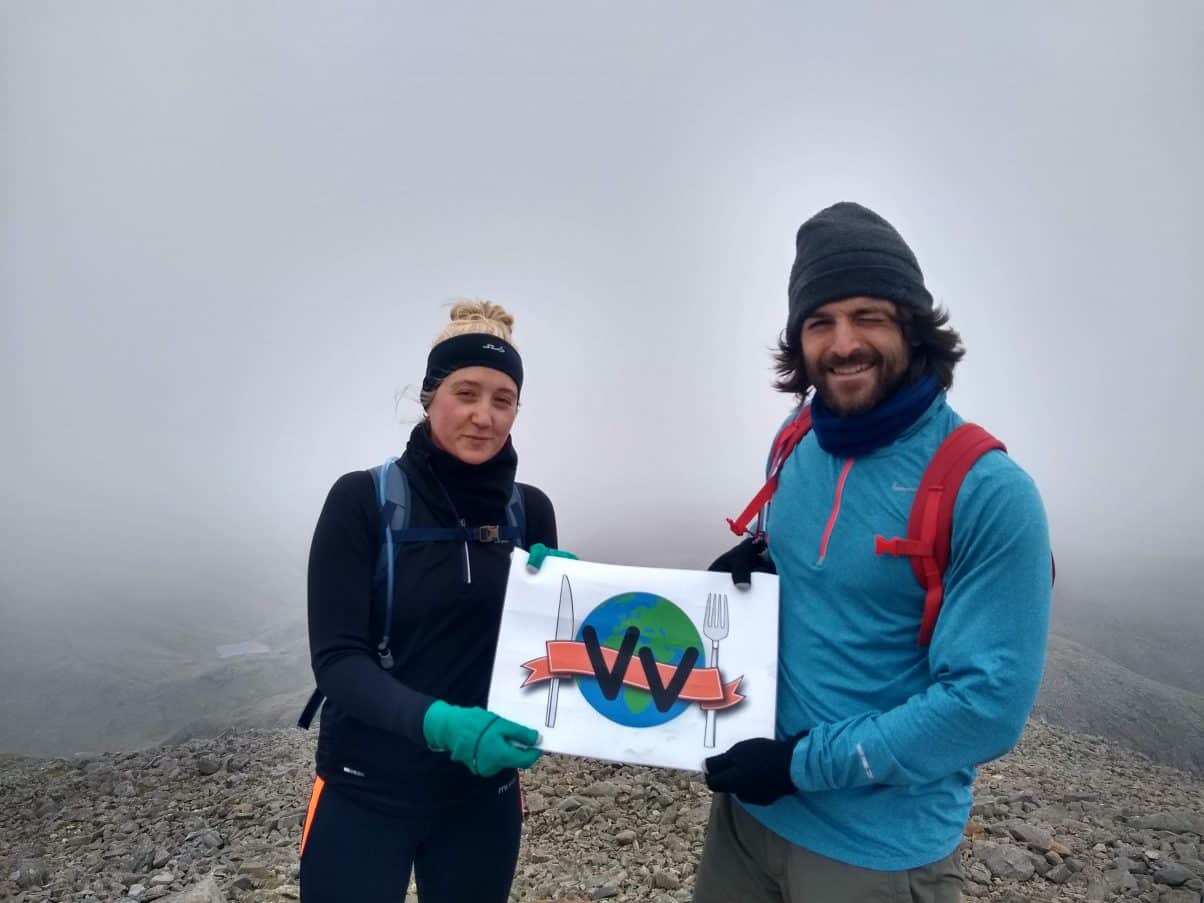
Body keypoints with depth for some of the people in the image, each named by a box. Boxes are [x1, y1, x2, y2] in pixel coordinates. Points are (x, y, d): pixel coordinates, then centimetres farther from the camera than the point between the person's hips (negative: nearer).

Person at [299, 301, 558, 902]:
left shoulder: (530, 511, -3)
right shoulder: (363, 499, -12)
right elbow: (336, 659, -16)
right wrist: (438, 723, -31)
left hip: (484, 795, 3)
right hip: (366, 794, -3)